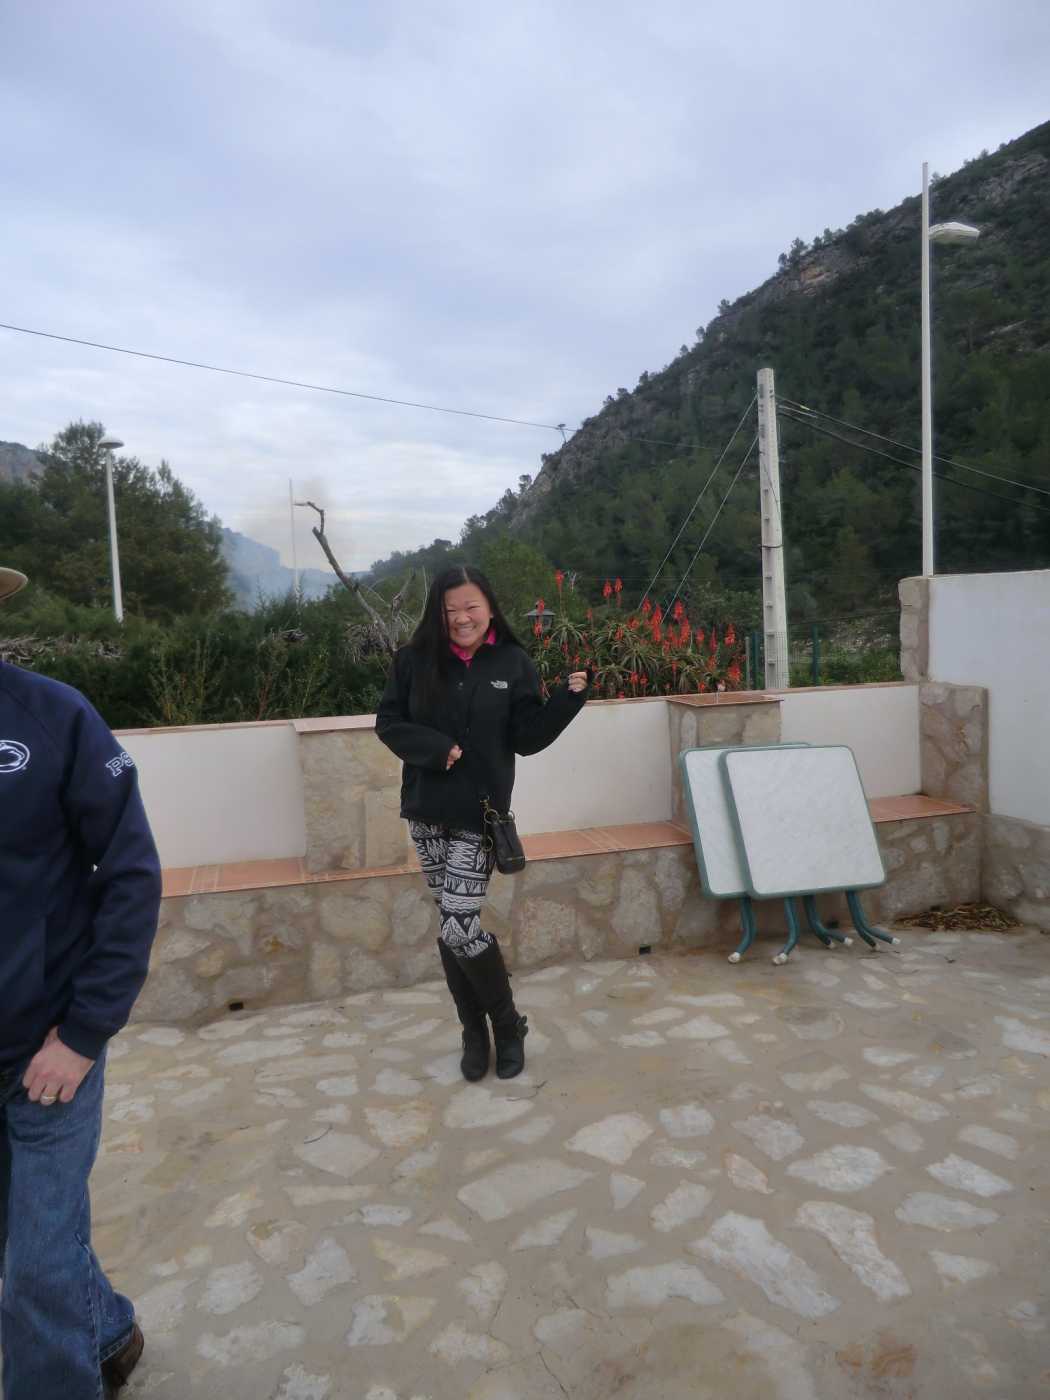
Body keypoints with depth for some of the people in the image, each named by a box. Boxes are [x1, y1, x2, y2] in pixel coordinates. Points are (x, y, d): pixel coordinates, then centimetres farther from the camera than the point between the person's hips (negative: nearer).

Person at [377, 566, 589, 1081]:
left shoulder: (513, 663, -4)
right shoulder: (416, 659, 0)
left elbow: (527, 739, -4)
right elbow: (388, 722, 2)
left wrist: (568, 698, -16)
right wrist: (435, 748, -13)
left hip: (479, 815, -3)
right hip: (427, 812, 3)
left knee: (459, 927, -8)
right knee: (451, 924, 10)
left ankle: (508, 1024, 17)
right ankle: (474, 1031, 28)